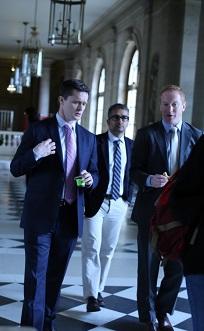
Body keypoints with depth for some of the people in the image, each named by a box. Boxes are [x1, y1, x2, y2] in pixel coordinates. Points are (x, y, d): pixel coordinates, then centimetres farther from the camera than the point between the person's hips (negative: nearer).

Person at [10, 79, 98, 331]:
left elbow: (94, 173, 17)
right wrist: (35, 154, -22)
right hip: (41, 215, -4)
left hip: (71, 216, 4)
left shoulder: (89, 138, 11)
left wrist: (90, 179, -7)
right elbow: (16, 168, -2)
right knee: (36, 275, -4)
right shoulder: (38, 130, -2)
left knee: (56, 275, 13)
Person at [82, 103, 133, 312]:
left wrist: (128, 198, 3)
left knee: (108, 250, 11)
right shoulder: (95, 141, -6)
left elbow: (131, 174, 12)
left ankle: (98, 289, 24)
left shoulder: (131, 145, 7)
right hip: (96, 202, -4)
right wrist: (84, 200, -11)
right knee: (92, 249, -4)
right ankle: (91, 295, 2)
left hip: (118, 204, 4)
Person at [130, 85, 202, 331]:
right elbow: (135, 170, -2)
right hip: (152, 209, -2)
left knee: (177, 267, 8)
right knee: (148, 266, 8)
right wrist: (150, 180, -22)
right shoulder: (146, 134, 0)